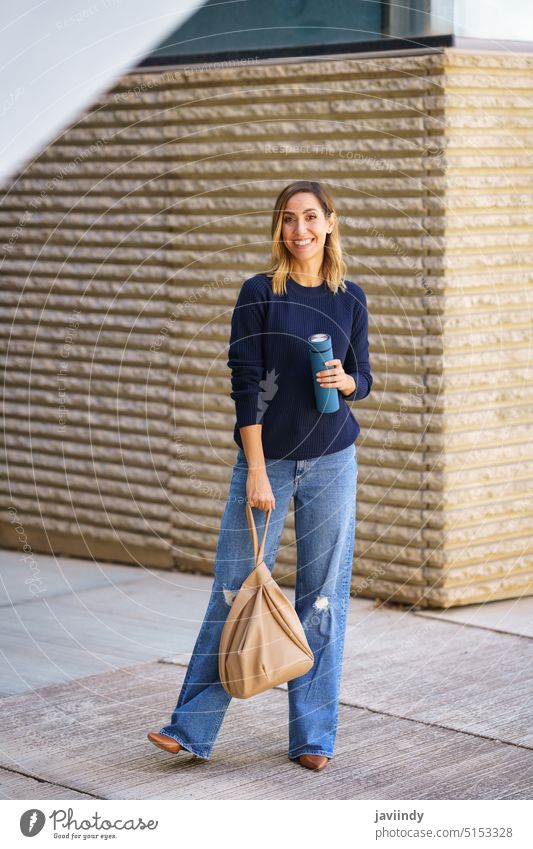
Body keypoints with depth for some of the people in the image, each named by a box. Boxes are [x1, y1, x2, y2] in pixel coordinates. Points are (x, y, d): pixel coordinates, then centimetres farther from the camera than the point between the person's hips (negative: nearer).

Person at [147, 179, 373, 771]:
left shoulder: (350, 298, 5)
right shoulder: (259, 293, -5)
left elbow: (363, 378, 13)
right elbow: (245, 385, -8)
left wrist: (345, 380, -11)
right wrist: (256, 472, -12)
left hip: (331, 463, 3)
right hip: (266, 458, -2)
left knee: (323, 596, 5)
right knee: (235, 589, -1)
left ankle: (313, 736, 14)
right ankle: (193, 727, 9)